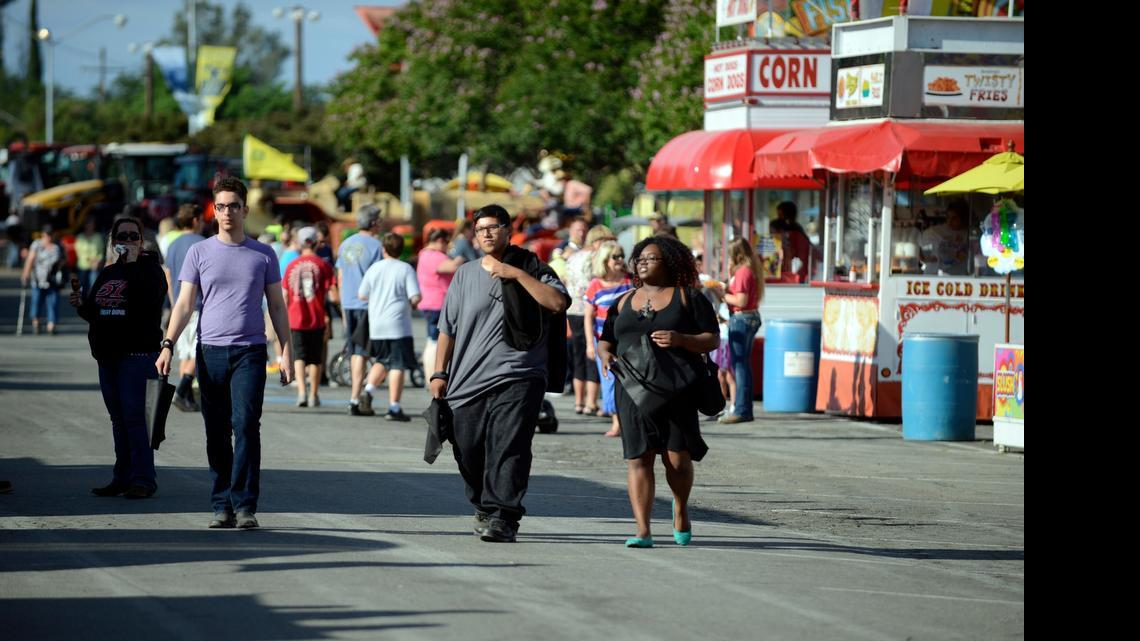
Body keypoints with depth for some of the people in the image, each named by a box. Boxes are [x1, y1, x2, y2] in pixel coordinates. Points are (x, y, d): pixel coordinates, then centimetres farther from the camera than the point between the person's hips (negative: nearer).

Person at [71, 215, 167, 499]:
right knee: (118, 419, 9)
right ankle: (123, 478, 14)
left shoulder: (150, 269, -2)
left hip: (139, 355, -7)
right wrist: (81, 304, 2)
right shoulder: (107, 273, 18)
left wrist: (132, 265, -18)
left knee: (134, 416, -11)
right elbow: (95, 314, 23)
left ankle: (142, 478, -8)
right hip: (108, 356, 7)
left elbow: (147, 301, -21)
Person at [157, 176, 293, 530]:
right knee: (217, 433, 4)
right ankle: (222, 506, 10)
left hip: (250, 352, -1)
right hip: (211, 351, 1)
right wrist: (167, 345, -7)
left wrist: (286, 353, 5)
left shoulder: (264, 255, 9)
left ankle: (244, 505, -13)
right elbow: (184, 304, 5)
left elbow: (277, 306, 12)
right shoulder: (200, 253, 8)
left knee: (246, 425, -13)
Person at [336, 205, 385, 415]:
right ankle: (355, 399, -8)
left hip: (348, 303, 6)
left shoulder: (346, 244, 11)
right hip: (367, 303, -6)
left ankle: (358, 395, 21)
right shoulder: (374, 245, -10)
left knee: (354, 351, 14)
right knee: (361, 352, -5)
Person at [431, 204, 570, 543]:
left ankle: (503, 518, -19)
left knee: (508, 448, -15)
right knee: (468, 451, 5)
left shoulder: (532, 270, 5)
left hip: (518, 378, -4)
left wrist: (517, 274, -13)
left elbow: (558, 302, -13)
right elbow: (448, 327, 17)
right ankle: (485, 508, 26)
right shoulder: (466, 274, 16)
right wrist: (440, 373, 10)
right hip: (469, 381, 4)